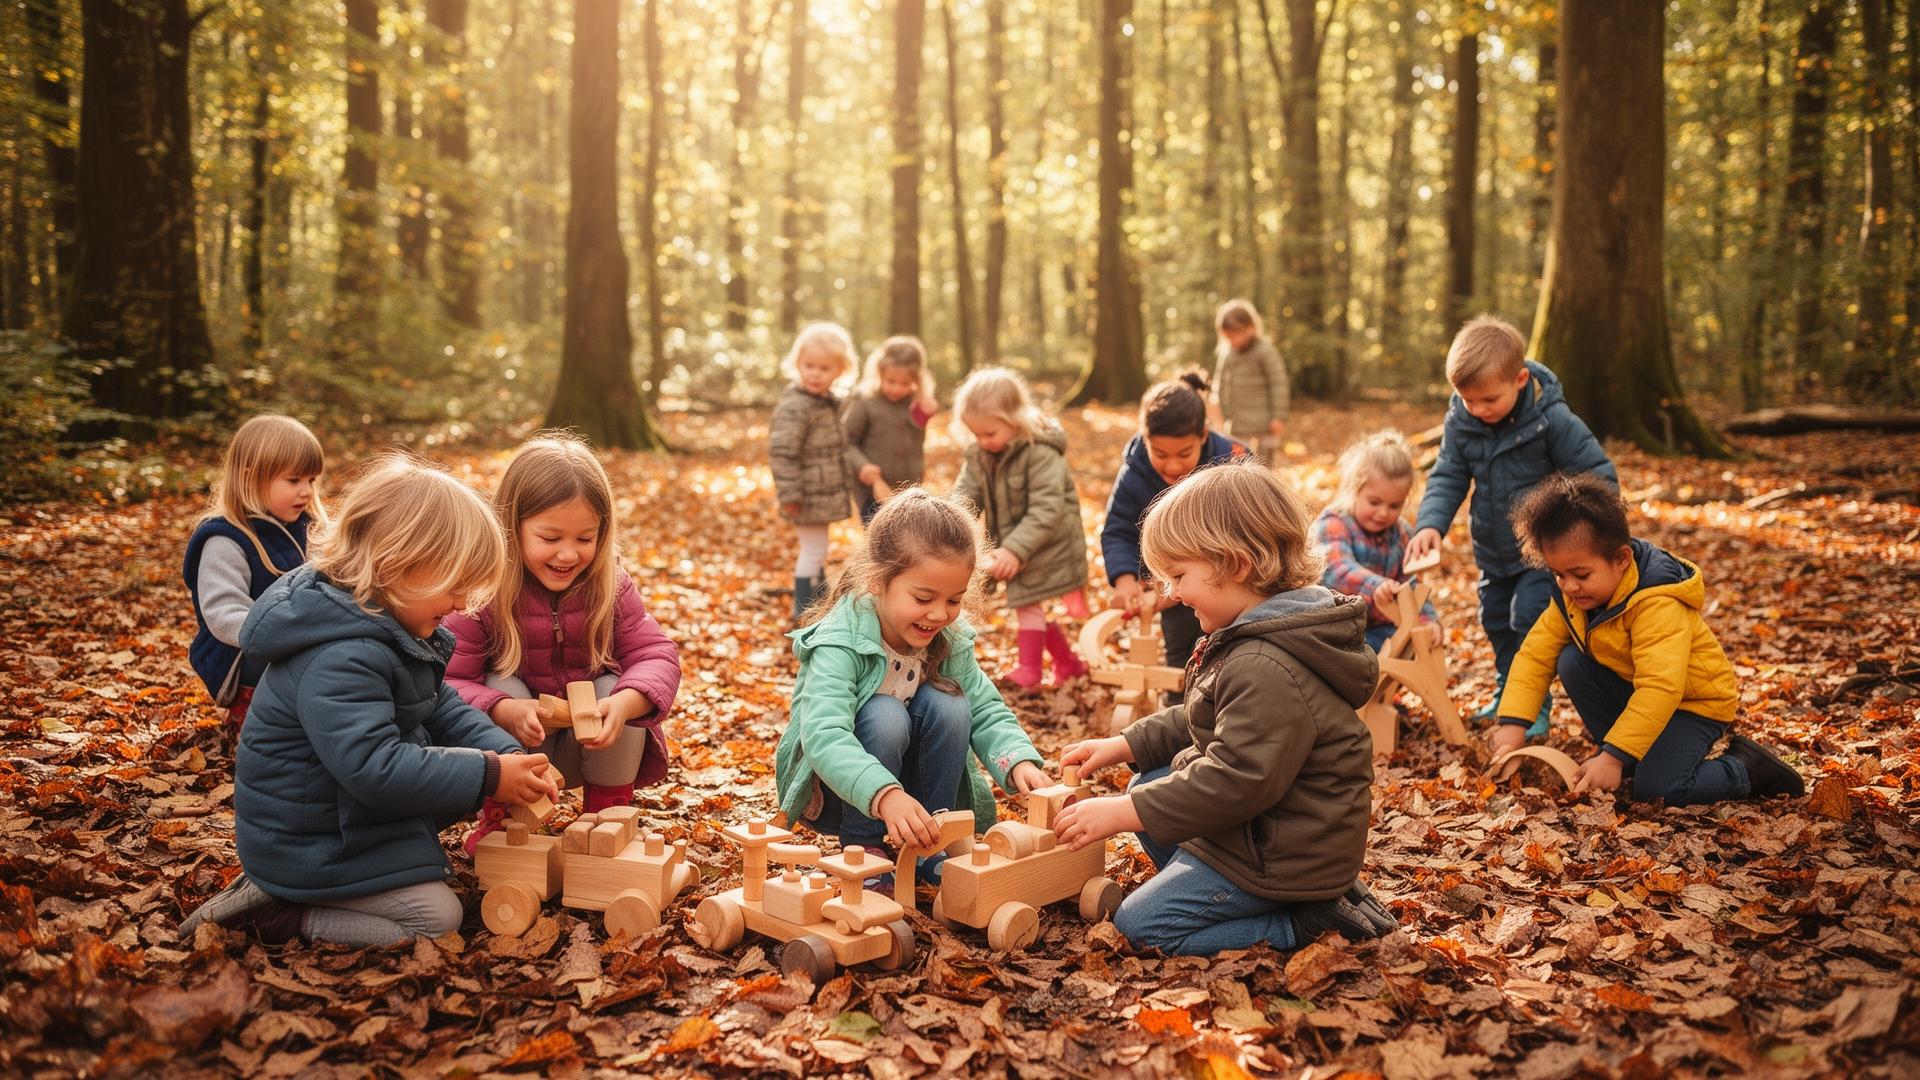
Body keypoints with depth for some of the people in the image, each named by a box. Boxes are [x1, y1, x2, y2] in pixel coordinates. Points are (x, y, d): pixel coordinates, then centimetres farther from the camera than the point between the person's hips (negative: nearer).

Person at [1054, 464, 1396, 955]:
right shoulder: (1260, 641, 6)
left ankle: (1307, 920, -4)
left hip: (1283, 855, -11)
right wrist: (1125, 744, 9)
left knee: (1139, 925, -5)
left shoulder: (1266, 669, -29)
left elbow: (1236, 780, -31)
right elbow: (1199, 721, 18)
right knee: (1146, 787, 19)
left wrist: (1122, 813, -27)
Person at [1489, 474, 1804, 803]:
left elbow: (1660, 689, -41)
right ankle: (1629, 756, 0)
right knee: (1571, 662, -15)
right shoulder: (1572, 596, -10)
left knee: (1655, 788, -25)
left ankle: (1750, 769, 2)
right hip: (1635, 689, 8)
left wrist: (1612, 757, -43)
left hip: (1694, 701, -7)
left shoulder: (1657, 605, -34)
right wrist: (1512, 723, -22)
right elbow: (1536, 652, -9)